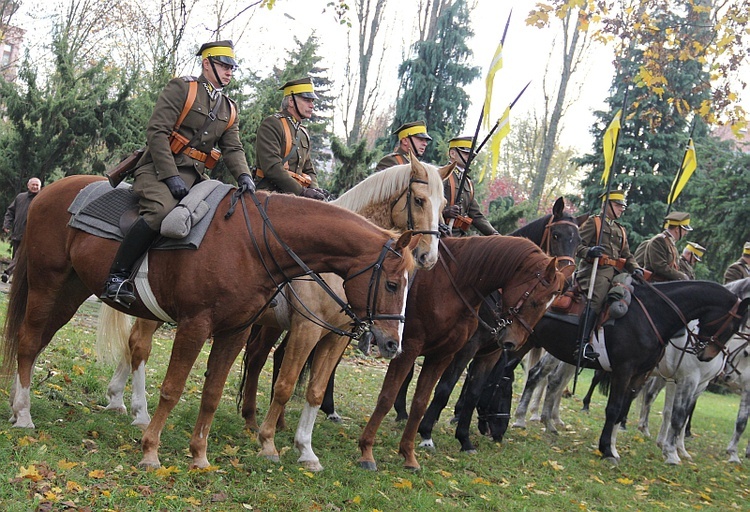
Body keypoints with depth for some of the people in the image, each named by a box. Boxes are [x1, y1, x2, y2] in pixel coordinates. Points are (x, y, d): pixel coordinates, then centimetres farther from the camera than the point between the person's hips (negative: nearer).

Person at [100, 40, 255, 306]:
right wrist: (171, 176, -20)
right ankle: (117, 276, -28)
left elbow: (233, 148, 14)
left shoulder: (229, 109, 19)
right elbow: (156, 132, -10)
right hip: (159, 168, -7)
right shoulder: (181, 88, -1)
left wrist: (243, 176, -10)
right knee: (161, 210, -34)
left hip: (195, 175, 7)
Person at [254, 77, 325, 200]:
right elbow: (271, 167, -16)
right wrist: (302, 191, -18)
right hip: (271, 192, -8)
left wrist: (314, 189, 3)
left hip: (295, 194, 8)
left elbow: (309, 170, 26)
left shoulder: (304, 133, 23)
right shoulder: (271, 124, -4)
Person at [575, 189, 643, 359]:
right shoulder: (593, 222, 7)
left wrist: (635, 268, 4)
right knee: (596, 302, -26)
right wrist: (590, 252, -25)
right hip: (596, 270, -7)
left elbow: (626, 255, 24)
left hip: (615, 273, 7)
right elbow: (578, 246, -3)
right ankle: (584, 343, -29)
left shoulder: (621, 230, 28)